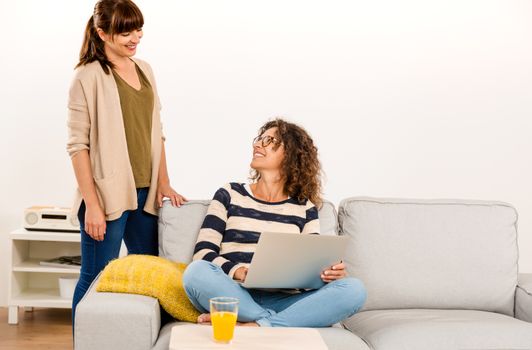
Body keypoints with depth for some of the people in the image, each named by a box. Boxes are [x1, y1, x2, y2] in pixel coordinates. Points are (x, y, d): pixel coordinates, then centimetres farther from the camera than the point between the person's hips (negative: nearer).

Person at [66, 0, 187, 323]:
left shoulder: (144, 70, 12)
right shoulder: (89, 76, -8)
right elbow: (78, 145, -11)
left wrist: (164, 184, 11)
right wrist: (91, 204, -15)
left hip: (145, 193, 7)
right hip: (108, 194, -7)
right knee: (96, 278, 1)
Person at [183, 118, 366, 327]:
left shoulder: (304, 208, 16)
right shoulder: (230, 195, 13)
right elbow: (203, 252, 4)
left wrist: (330, 272, -15)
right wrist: (238, 271, -16)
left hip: (284, 301, 2)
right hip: (236, 297, -1)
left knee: (354, 289, -24)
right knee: (197, 272, -32)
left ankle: (253, 327, -32)